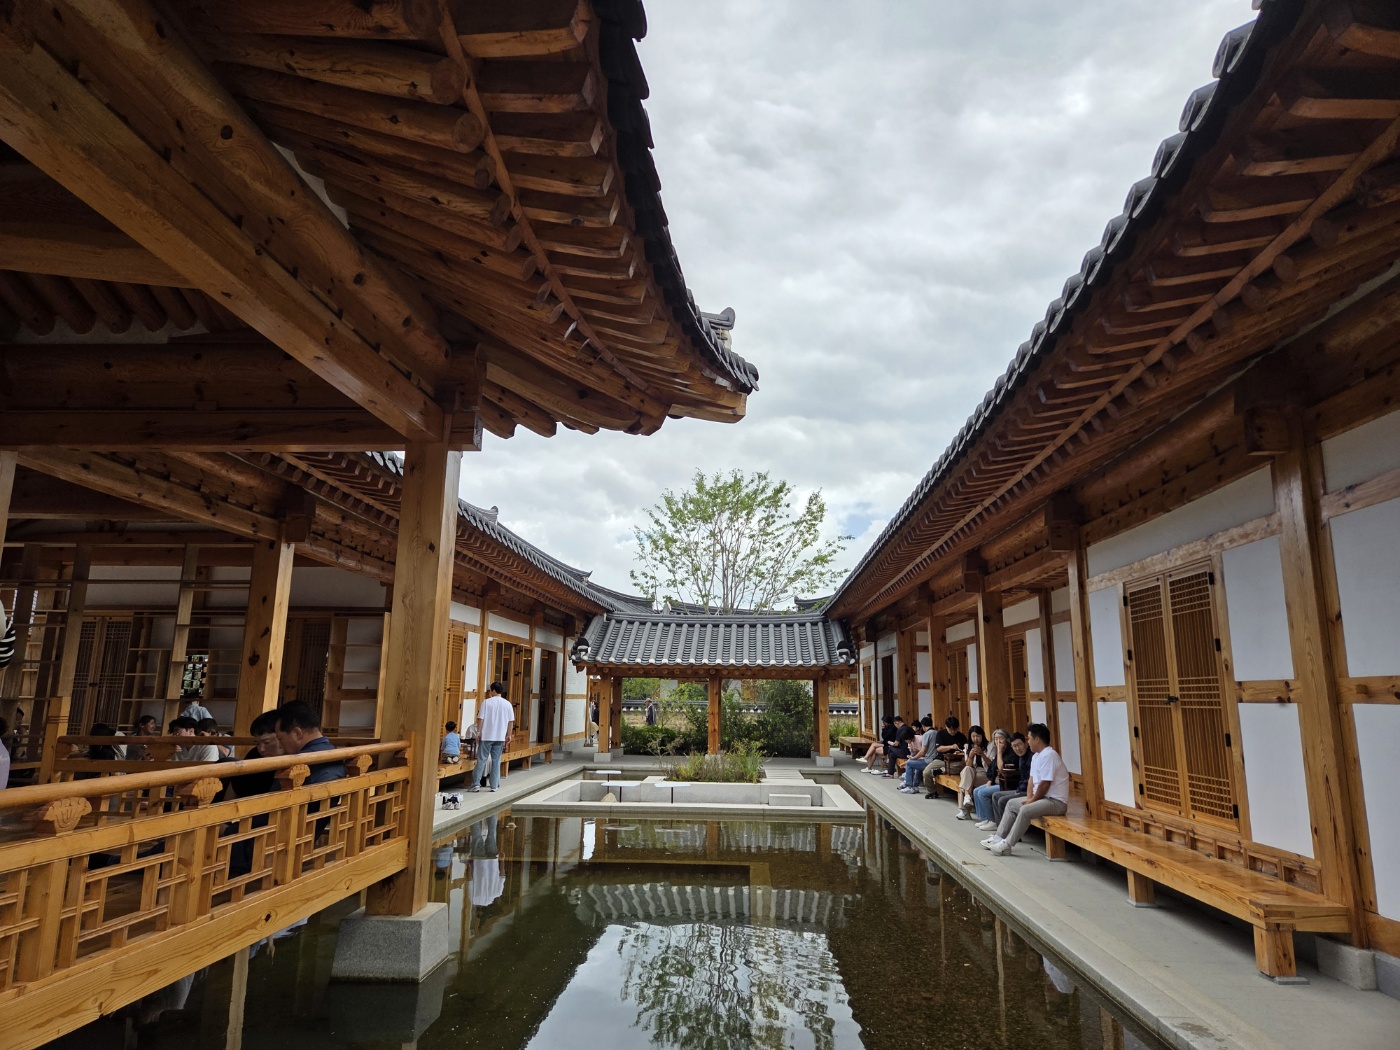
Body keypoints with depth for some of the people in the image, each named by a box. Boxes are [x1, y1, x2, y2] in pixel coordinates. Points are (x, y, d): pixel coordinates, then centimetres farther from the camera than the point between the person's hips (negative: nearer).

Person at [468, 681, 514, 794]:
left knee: (481, 759, 4)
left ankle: (476, 784, 2)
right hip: (500, 737, 2)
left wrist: (478, 732, 2)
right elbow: (511, 721, 4)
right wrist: (508, 734, 14)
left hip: (486, 736, -2)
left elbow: (480, 718, -7)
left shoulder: (486, 702, -6)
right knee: (496, 760, 9)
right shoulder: (507, 704, 3)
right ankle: (495, 785, 8)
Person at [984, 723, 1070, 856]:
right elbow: (1032, 779, 12)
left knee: (1025, 810, -29)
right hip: (1041, 797, 11)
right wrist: (1029, 798, -1)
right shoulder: (1036, 755, 11)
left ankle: (1007, 844, -22)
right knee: (1012, 804, 14)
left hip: (1056, 801, -11)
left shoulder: (1048, 755, -21)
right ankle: (999, 837, 13)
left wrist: (1032, 800, -12)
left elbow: (1044, 785, -23)